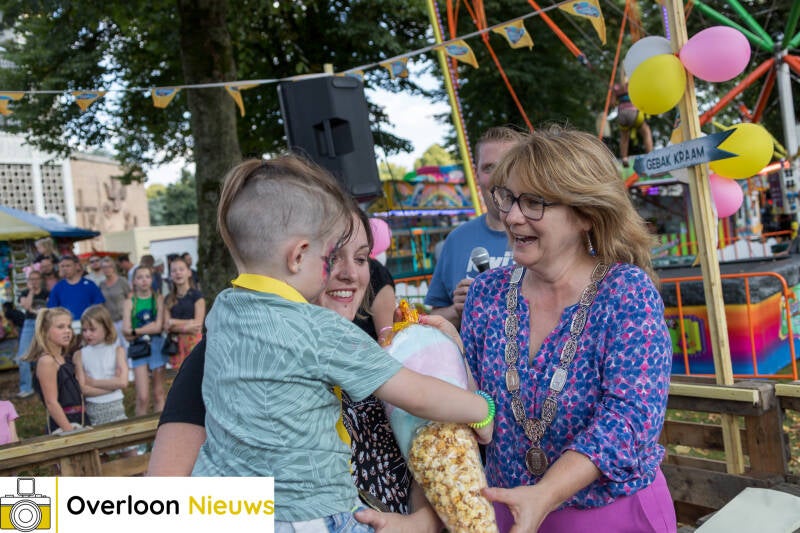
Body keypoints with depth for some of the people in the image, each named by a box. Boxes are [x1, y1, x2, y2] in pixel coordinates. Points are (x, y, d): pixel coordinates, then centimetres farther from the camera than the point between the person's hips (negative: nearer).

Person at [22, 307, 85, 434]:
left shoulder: (64, 358, 11)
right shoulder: (47, 361, -14)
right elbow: (51, 403, -18)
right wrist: (70, 432, -19)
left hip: (76, 422, 8)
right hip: (61, 427, -8)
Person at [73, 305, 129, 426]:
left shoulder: (117, 350, 0)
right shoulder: (80, 355, 2)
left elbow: (123, 382, -12)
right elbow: (83, 389, -8)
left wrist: (93, 382, -10)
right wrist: (113, 384, -12)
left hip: (115, 407, 0)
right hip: (92, 409, 0)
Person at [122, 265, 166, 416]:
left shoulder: (158, 299, 2)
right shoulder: (129, 303, 3)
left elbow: (158, 327, -8)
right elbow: (126, 331, -6)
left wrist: (134, 331, -10)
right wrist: (150, 328, -10)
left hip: (156, 346, 1)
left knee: (159, 393, 9)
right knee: (142, 396, -7)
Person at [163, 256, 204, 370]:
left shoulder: (197, 295, 0)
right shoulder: (168, 299, 11)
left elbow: (198, 323, -7)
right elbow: (167, 327, 1)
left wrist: (174, 322, -5)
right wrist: (187, 327, -14)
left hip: (194, 342, -3)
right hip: (176, 344, 4)